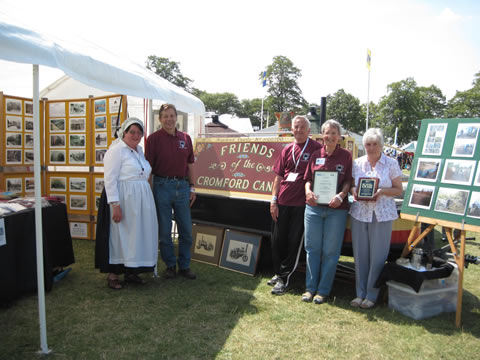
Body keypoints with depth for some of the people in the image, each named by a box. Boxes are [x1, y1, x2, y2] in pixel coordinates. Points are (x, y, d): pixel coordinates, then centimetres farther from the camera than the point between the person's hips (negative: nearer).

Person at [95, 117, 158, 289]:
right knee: (119, 235, 0)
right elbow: (109, 179, -16)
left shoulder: (139, 150, 15)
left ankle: (131, 271, 25)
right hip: (122, 199, -8)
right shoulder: (116, 150, -10)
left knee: (137, 235, 12)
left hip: (140, 201, 8)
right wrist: (115, 204, -22)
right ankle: (112, 274, 14)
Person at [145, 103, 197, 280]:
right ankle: (170, 265, 22)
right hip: (162, 185, -3)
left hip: (182, 186, 4)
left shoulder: (185, 138, 9)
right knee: (164, 230, 6)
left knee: (186, 230, 8)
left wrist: (192, 187, 9)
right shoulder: (154, 138, -3)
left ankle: (184, 266, 23)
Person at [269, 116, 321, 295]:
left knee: (294, 241, 3)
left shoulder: (316, 148, -2)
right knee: (278, 239, 11)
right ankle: (278, 272, 28)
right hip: (283, 201, 5)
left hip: (302, 203, -4)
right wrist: (274, 200, 5)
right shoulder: (287, 150, 10)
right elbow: (278, 176, 10)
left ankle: (284, 277, 14)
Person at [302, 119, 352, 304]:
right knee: (312, 248, 9)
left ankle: (323, 290, 19)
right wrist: (308, 192, -10)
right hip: (314, 207, 3)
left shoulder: (346, 156, 2)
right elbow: (308, 179, 9)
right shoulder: (316, 155, 8)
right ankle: (310, 287, 22)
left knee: (330, 251, 5)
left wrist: (341, 196, -18)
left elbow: (348, 181, -1)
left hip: (336, 209, -2)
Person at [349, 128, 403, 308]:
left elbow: (399, 190, 3)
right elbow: (351, 185, 15)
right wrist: (354, 191, -8)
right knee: (360, 255, 6)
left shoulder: (391, 164, 1)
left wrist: (382, 191, -15)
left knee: (377, 256, 1)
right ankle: (360, 293, 20)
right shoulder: (357, 163, 8)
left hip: (382, 215, -2)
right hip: (359, 213, 3)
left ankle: (372, 295, 15)